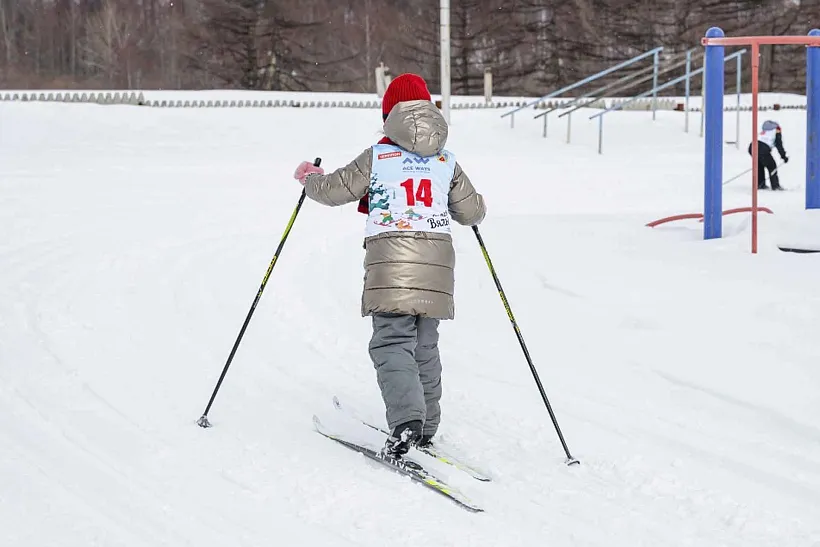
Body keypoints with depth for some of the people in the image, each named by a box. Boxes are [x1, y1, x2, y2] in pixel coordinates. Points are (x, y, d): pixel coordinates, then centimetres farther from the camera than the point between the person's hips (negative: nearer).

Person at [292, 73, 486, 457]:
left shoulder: (377, 157, 1)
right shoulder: (447, 162, 11)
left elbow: (333, 190, 4)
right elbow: (472, 212, 16)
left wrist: (308, 177, 26)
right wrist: (459, 207, 40)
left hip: (391, 259, -4)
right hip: (437, 261, 4)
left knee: (393, 342, -7)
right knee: (425, 345, 15)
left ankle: (406, 421, -26)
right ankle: (426, 426, 22)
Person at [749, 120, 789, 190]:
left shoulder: (764, 131, 34)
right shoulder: (777, 131, 15)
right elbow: (779, 145, 5)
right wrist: (783, 156, 8)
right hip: (763, 149, -6)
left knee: (760, 166, 26)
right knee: (772, 166, 9)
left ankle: (760, 184, 26)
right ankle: (775, 185, 8)